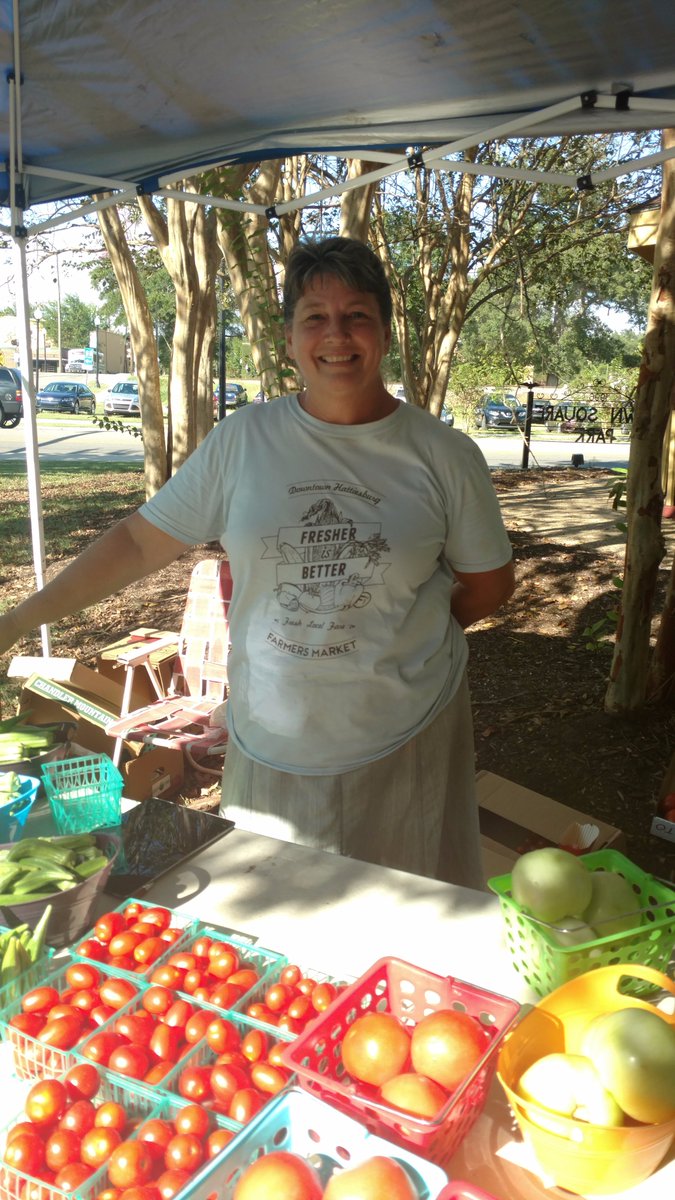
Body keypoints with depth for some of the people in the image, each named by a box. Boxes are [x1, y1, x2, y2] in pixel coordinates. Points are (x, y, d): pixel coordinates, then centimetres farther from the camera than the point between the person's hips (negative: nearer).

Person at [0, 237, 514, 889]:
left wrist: (398, 645, 0)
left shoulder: (444, 454, -4)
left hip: (405, 745, 0)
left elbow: (489, 581, 7)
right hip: (271, 745, 1)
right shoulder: (243, 439, -3)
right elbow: (140, 541, 1)